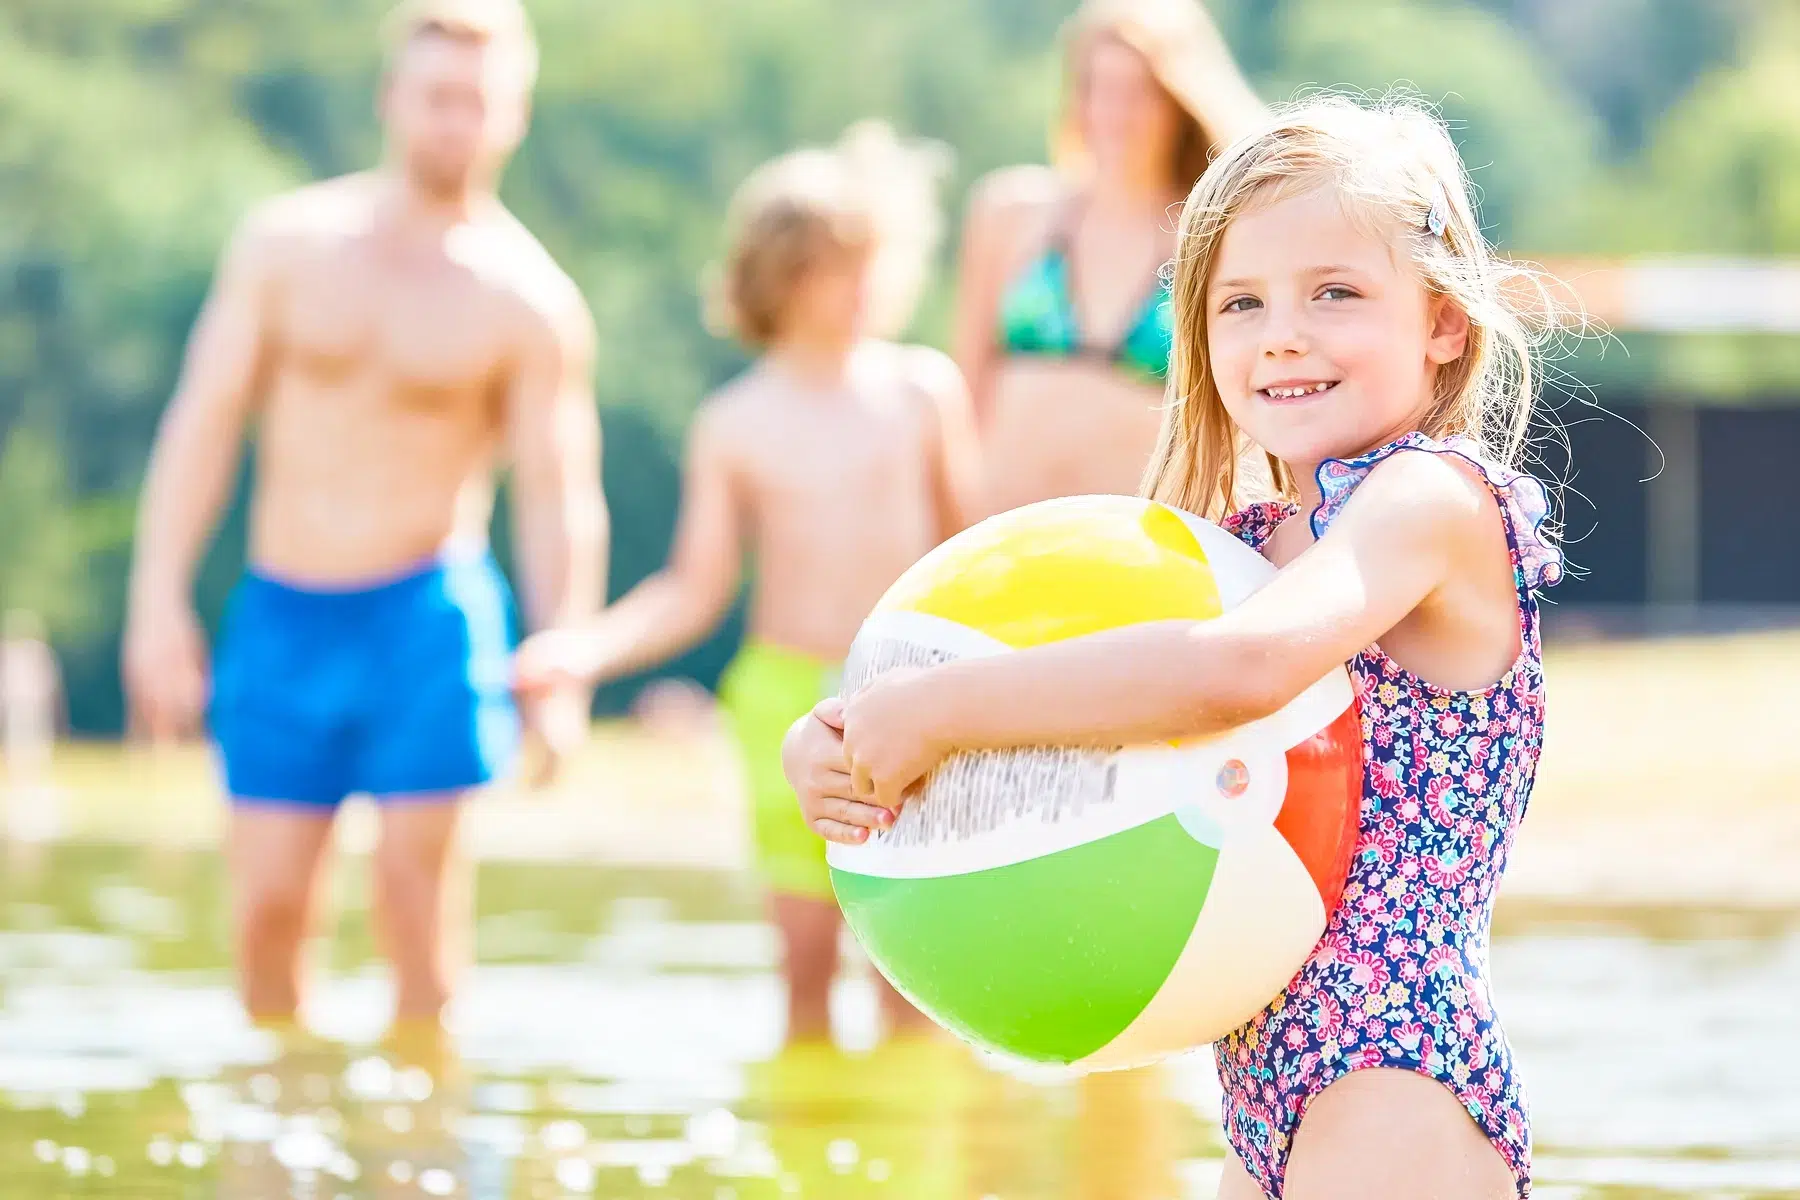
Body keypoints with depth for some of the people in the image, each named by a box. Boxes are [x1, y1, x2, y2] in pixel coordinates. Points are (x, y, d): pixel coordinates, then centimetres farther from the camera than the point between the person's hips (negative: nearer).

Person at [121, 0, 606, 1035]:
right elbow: (205, 419, 4)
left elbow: (561, 496, -3)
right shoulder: (288, 243, 4)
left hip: (425, 618, -2)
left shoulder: (530, 302, -2)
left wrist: (561, 674, -11)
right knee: (268, 903, 0)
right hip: (282, 613, 2)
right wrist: (159, 597, -4)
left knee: (417, 880, -5)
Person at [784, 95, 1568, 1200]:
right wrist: (831, 750, -9)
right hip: (1269, 1109, 9)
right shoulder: (1243, 543, 15)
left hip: (1394, 1095, -9)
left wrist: (936, 707, -24)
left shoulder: (1433, 497, -11)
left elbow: (1243, 665, -29)